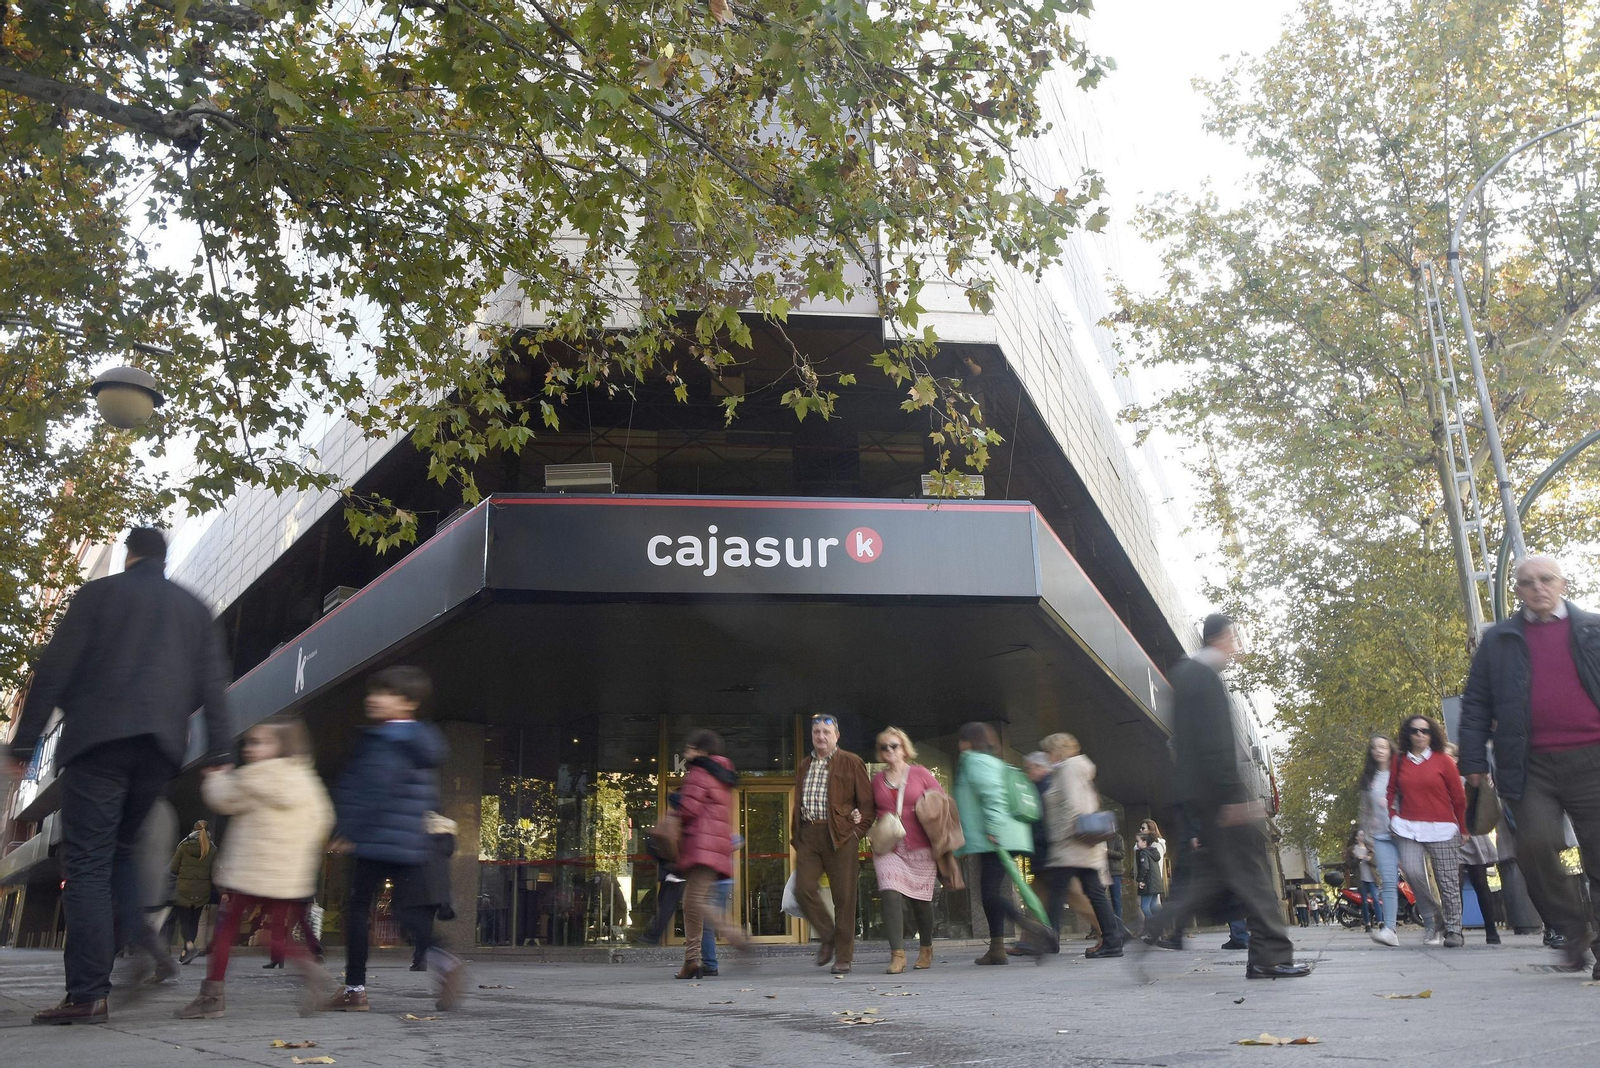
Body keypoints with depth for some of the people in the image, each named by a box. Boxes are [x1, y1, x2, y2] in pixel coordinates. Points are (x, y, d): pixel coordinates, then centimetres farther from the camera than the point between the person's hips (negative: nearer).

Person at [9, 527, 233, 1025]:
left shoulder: (98, 593, 7)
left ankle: (87, 994, -9)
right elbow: (213, 682, 9)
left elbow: (54, 669, 1)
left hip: (98, 737, -4)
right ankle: (146, 939, -4)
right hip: (160, 744, 4)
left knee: (87, 864, -4)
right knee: (119, 850, 18)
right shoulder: (194, 608, 17)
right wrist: (217, 750, 6)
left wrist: (24, 739, 2)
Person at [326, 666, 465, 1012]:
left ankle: (355, 988, 7)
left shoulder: (384, 743, -12)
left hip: (376, 841, -8)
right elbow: (429, 797, 21)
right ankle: (441, 959, -10)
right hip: (411, 843, 8)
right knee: (409, 909, 12)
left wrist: (347, 831, -15)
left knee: (358, 906, 4)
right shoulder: (422, 744, 16)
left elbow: (372, 792, -19)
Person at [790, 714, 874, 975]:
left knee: (843, 896, -2)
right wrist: (795, 835, 12)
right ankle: (828, 937, 15)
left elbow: (867, 802, 2)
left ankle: (843, 957, 8)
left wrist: (857, 831, -6)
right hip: (808, 834, 4)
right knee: (803, 888, -8)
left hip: (840, 836, -4)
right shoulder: (804, 766, 19)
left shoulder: (851, 763, 4)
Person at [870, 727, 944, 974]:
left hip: (919, 849, -1)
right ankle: (897, 954, -14)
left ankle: (926, 948, 30)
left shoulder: (920, 773, 4)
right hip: (887, 849, 1)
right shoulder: (877, 780, 11)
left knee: (921, 900, 7)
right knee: (890, 896, -16)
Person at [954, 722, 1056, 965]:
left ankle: (1033, 928, -22)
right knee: (991, 892, 11)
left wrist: (992, 827, -25)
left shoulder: (974, 760, -4)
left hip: (995, 839, -10)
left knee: (990, 892, -12)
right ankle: (996, 949, 11)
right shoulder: (993, 762, 24)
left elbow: (990, 792, -18)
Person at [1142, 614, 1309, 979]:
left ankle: (1160, 929, 5)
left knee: (1214, 874, 11)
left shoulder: (1184, 673, 19)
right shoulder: (1205, 676, -12)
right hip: (1218, 793, -10)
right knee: (1251, 873, -4)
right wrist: (1234, 796, -22)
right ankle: (1271, 956, 1)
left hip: (1199, 795, 10)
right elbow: (1215, 744, -20)